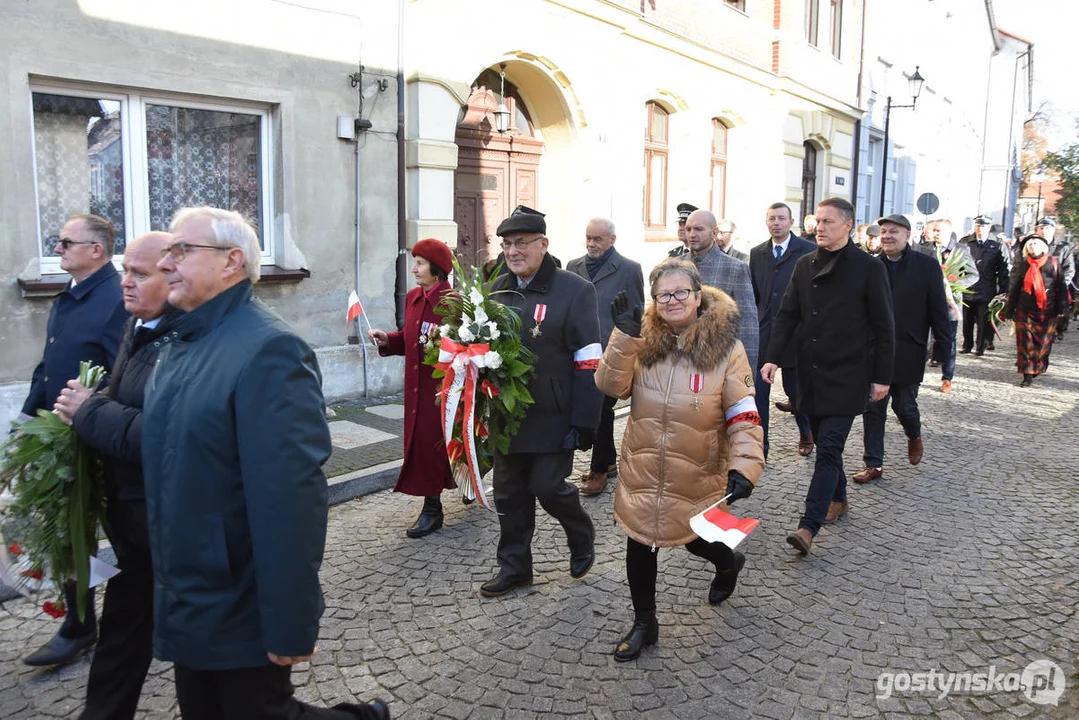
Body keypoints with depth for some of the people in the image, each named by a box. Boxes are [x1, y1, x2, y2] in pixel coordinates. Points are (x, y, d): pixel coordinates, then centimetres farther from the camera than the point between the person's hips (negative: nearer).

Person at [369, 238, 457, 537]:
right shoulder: (412, 298, 9)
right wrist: (387, 339, 0)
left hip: (442, 384, -7)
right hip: (417, 384, 7)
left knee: (430, 441, -3)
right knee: (419, 439, 11)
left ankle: (432, 508, 11)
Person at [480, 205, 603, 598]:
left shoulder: (574, 290, -9)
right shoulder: (497, 290, 8)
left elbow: (588, 363, -12)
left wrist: (583, 422, -16)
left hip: (552, 418, -5)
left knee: (549, 488, -1)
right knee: (509, 494, 12)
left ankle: (582, 539, 30)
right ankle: (514, 567, 29)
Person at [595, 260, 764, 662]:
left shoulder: (725, 347, -11)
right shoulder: (643, 341, -3)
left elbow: (744, 416, -12)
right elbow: (611, 386, -13)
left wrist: (744, 467, -23)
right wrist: (625, 337, -24)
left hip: (697, 476, -2)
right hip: (642, 470, 3)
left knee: (696, 540, 15)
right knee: (639, 543, 11)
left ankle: (728, 563, 53)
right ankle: (644, 623, 35)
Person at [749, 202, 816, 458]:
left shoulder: (809, 251, -4)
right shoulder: (757, 253, 8)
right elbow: (753, 294, 12)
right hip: (763, 333, 3)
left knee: (795, 389, 11)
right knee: (757, 390, -2)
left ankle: (806, 434, 38)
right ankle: (759, 447, 8)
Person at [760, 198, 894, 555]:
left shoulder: (869, 268, -5)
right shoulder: (805, 265, 8)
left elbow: (883, 327, -3)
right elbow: (787, 315, 9)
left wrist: (882, 377, -5)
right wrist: (773, 357, -3)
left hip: (847, 376, -5)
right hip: (811, 373, 5)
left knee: (828, 448, -9)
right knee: (823, 443, 15)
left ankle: (808, 526, -11)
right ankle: (837, 499, 35)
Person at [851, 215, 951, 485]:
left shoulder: (927, 266, -4)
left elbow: (938, 308, -3)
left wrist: (943, 344, -6)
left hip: (908, 353, -2)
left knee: (904, 405, 7)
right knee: (872, 407, 4)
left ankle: (914, 436, 42)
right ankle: (873, 464, 14)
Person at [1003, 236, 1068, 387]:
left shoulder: (1054, 263, 2)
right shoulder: (1022, 265, 5)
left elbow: (1061, 287, 3)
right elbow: (1013, 289, 8)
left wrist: (1062, 307, -4)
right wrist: (1009, 310, 5)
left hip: (1048, 312, 0)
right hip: (1025, 312, 0)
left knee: (1044, 344, 5)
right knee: (1026, 344, -4)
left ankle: (1037, 368, 24)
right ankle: (1027, 375, -1)